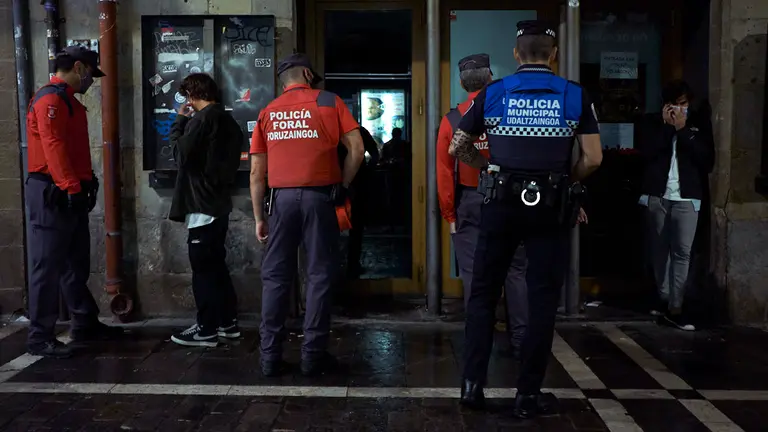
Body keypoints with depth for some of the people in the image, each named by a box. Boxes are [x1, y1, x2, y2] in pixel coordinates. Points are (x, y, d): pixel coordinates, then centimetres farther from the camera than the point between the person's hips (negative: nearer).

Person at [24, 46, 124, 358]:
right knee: (47, 267, -5)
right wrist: (72, 188, -26)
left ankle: (85, 325, 26)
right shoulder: (50, 99, -13)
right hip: (52, 195, -10)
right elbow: (53, 147, -23)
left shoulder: (69, 100, 20)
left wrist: (86, 183, 15)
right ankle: (40, 337, 1)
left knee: (77, 264, 16)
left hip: (70, 194, 10)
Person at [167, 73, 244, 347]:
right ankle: (227, 322, 20)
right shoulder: (228, 120, 15)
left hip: (203, 204, -9)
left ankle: (206, 329, 1)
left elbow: (182, 155, -14)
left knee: (203, 267, -4)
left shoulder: (202, 119, -14)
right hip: (219, 202, 9)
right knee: (216, 264, 15)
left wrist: (179, 122, -3)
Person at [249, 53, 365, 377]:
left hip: (282, 198, 3)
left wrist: (259, 217, 12)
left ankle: (270, 357, 9)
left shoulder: (268, 112, 11)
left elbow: (257, 172, 8)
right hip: (318, 196, -2)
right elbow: (356, 148, -5)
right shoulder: (329, 102, 5)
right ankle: (313, 356, 6)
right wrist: (343, 184, 7)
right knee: (319, 275, 4)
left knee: (276, 277, 8)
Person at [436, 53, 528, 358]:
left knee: (474, 275, 5)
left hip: (469, 204, 0)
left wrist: (450, 214, 3)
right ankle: (520, 342, 14)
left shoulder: (452, 120, -2)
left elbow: (444, 172, -3)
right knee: (516, 271, 9)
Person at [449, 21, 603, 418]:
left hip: (500, 204, 1)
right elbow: (593, 158, -5)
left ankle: (472, 384, 13)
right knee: (542, 300, 7)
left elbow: (457, 148, 5)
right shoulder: (575, 96, 0)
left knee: (483, 294, 12)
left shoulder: (492, 94, 2)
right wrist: (566, 180, 11)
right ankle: (528, 394, 12)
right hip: (550, 207, 0)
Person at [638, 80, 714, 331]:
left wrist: (683, 130, -10)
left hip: (686, 198, -2)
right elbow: (645, 154, -7)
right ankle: (664, 299, 20)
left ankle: (674, 308, -10)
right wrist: (666, 126, -9)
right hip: (657, 196, 2)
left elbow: (708, 161, -5)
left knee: (682, 252, -10)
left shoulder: (700, 123, 6)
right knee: (660, 250, 8)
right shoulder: (654, 124, 8)